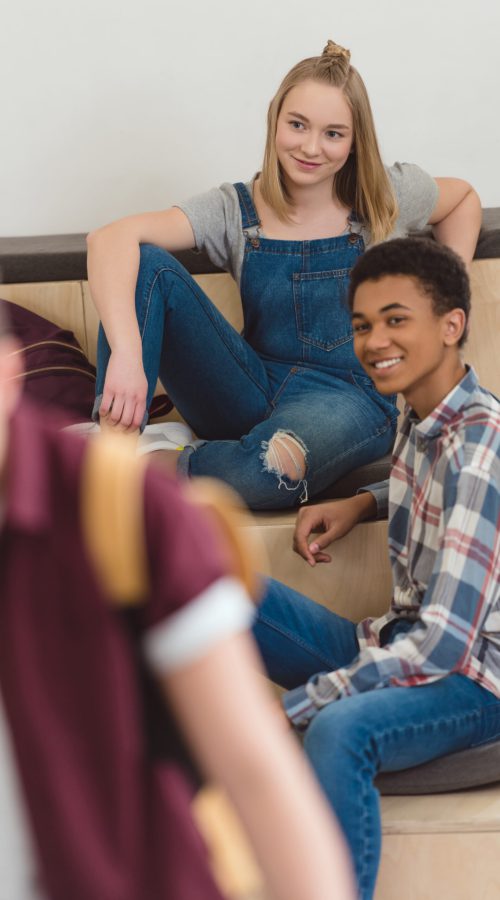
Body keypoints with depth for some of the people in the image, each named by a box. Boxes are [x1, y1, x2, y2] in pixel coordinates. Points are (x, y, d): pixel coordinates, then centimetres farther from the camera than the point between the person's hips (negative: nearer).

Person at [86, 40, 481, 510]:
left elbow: (464, 198, 22)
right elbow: (111, 240, -20)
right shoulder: (236, 210, -4)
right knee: (145, 262, -19)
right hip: (256, 396, 2)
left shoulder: (387, 198, -1)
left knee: (263, 471, -41)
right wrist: (127, 352, -38)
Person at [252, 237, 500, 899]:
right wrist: (361, 504, 9)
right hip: (401, 649, 9)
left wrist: (287, 708, -27)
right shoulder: (422, 415, 4)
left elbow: (446, 640, -28)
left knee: (341, 729, -39)